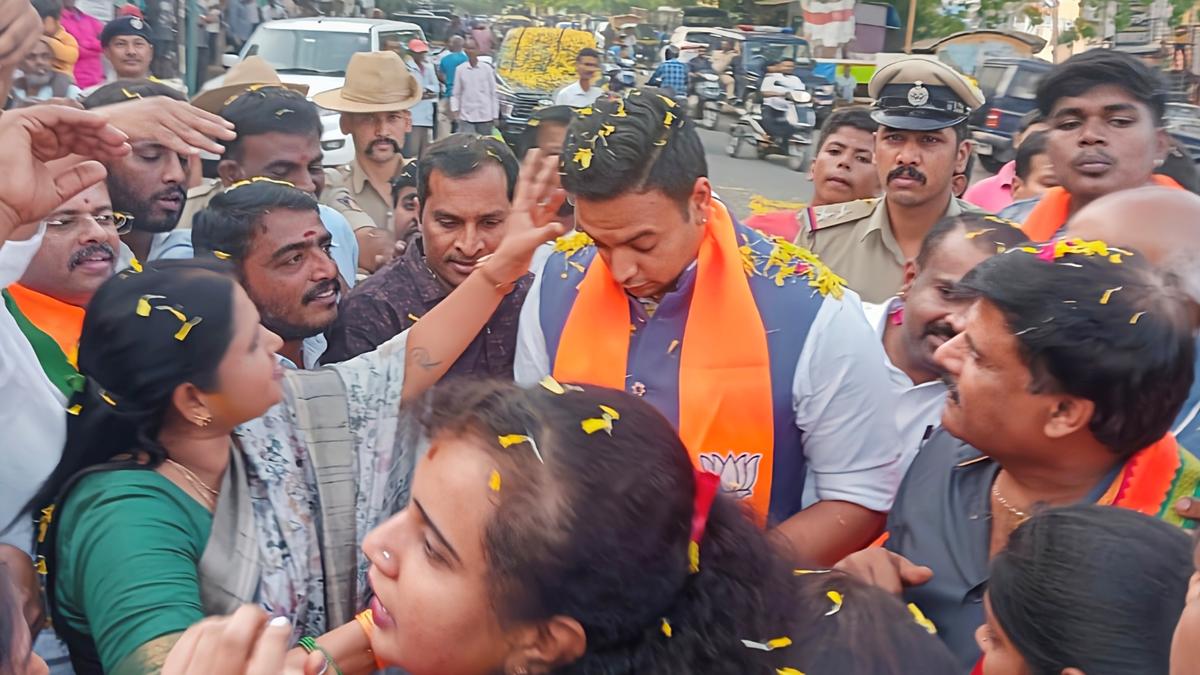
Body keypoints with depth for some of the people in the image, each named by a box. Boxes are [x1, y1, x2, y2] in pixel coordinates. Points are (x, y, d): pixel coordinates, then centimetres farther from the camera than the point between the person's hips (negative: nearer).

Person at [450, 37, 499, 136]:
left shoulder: (486, 68, 1)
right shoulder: (460, 69, 3)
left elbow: (494, 93, 3)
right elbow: (455, 93, 7)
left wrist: (495, 116, 0)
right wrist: (455, 109, -7)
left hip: (485, 116, 0)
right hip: (466, 116, 0)